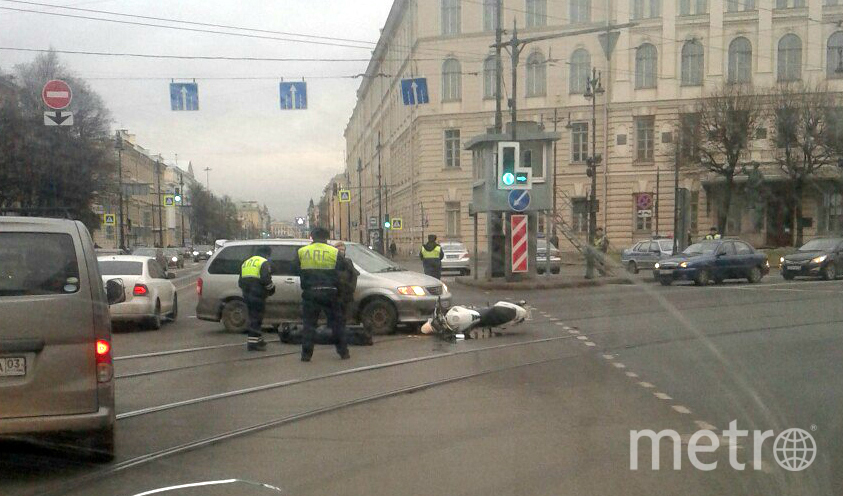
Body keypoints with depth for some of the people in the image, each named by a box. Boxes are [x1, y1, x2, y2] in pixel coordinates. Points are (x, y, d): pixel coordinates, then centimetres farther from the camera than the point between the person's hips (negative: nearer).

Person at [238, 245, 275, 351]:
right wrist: (272, 289, -1)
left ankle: (258, 340, 24)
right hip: (258, 295, -8)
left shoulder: (245, 263, 20)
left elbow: (240, 282, 21)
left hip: (247, 295, 8)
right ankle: (253, 343, -9)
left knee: (253, 317, 17)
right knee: (256, 318, -6)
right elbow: (266, 279, -17)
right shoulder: (264, 263, -6)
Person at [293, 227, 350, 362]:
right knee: (336, 322, 10)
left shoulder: (302, 252, 1)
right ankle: (343, 352, 12)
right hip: (329, 293, -1)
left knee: (308, 323, 7)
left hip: (309, 293, 1)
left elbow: (294, 270, 8)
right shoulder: (334, 252, -3)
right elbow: (343, 268, 4)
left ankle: (306, 354, 3)